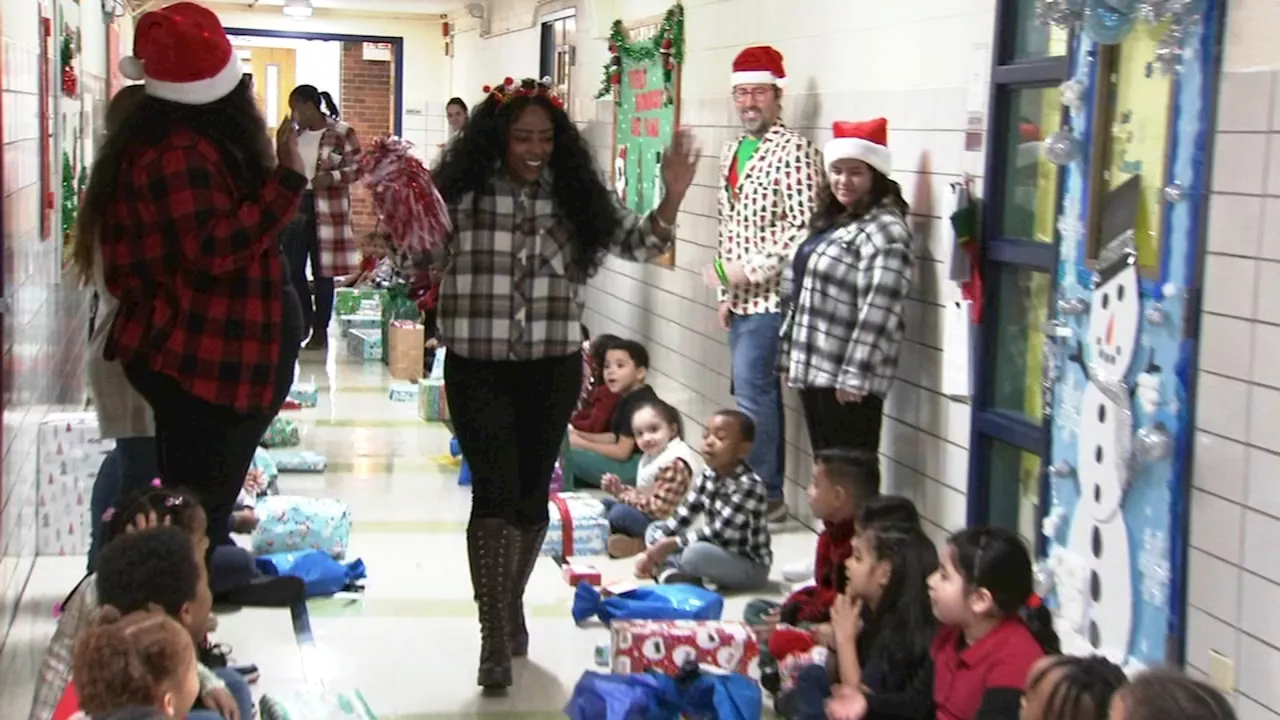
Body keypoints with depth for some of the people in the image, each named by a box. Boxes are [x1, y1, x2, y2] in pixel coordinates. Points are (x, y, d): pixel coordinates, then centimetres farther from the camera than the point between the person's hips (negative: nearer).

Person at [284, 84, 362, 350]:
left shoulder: (342, 133, -7)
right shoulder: (296, 135, 10)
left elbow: (357, 167, -6)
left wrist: (332, 177, -22)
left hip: (327, 210, -5)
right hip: (296, 207, 5)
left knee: (322, 272, 1)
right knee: (291, 269, 1)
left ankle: (321, 330, 11)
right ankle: (304, 321, 19)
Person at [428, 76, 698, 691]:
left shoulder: (575, 199, 1)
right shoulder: (462, 196, -7)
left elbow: (638, 243, 0)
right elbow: (420, 260, -5)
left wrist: (673, 197, -17)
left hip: (553, 369, 3)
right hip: (478, 369, -3)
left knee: (532, 494, 13)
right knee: (495, 492, -10)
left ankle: (512, 605, 36)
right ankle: (495, 640, -4)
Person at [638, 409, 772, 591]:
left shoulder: (749, 485, -24)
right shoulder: (708, 476, 0)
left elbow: (719, 532, -27)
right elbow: (683, 514, -1)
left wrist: (672, 544, -26)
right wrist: (654, 550, -11)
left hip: (751, 566, -8)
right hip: (716, 552, 8)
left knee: (694, 553, -36)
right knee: (655, 531, 5)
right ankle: (674, 576, -19)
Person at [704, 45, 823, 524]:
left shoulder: (793, 151, -12)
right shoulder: (731, 153, 14)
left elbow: (802, 228, -18)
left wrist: (748, 271, -17)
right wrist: (726, 292, 16)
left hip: (771, 296, -8)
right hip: (742, 299, 8)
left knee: (751, 393, -10)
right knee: (759, 393, 11)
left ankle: (763, 494, -2)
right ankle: (768, 493, 18)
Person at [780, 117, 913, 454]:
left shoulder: (885, 230, -13)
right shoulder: (831, 220, 16)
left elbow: (878, 312, -21)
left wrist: (854, 376, -23)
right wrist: (792, 356, 20)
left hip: (848, 378, -9)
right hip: (815, 369, 9)